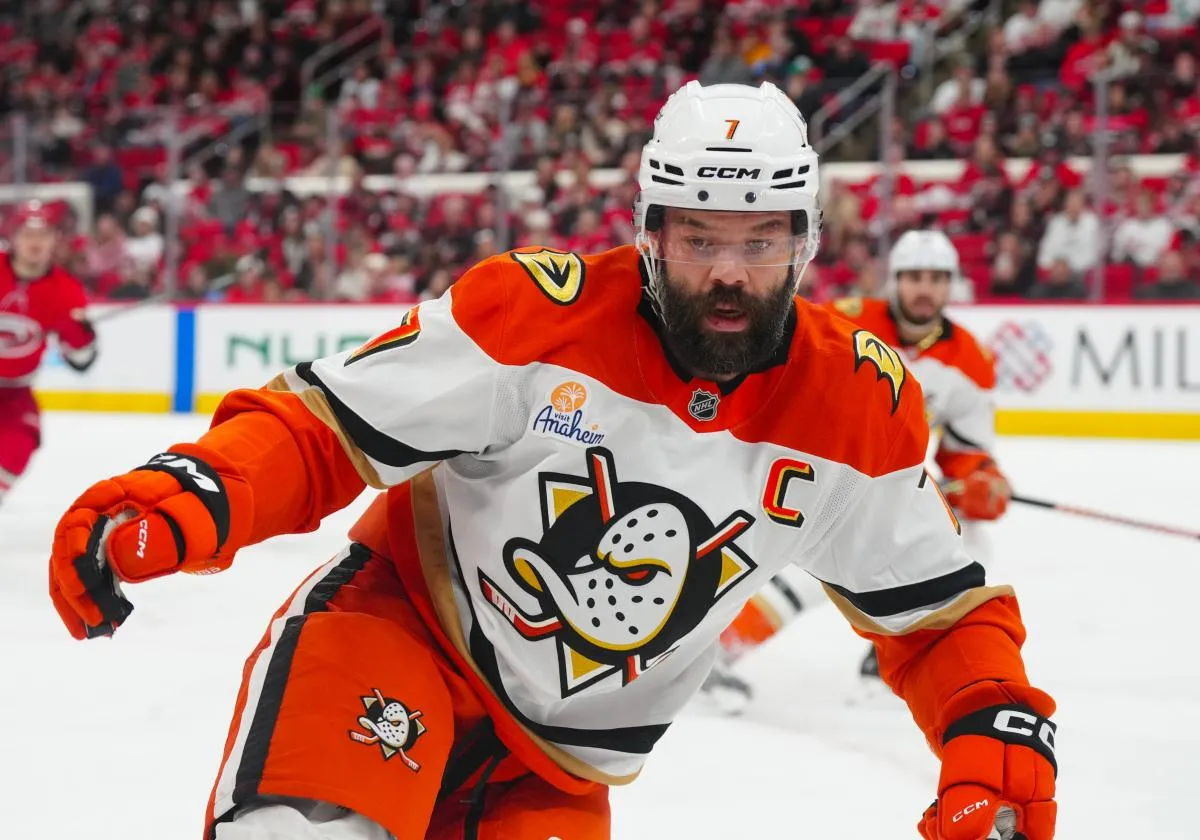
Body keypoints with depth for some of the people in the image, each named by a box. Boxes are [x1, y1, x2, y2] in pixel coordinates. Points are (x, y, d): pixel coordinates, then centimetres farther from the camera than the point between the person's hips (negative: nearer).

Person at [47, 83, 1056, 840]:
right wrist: (187, 495, -35)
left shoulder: (860, 405, -8)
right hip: (398, 627, -4)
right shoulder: (537, 311, -19)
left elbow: (935, 604, 2)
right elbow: (323, 424, -17)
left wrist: (994, 724, -18)